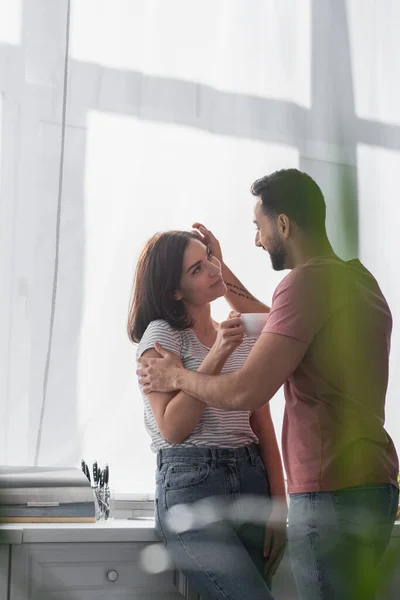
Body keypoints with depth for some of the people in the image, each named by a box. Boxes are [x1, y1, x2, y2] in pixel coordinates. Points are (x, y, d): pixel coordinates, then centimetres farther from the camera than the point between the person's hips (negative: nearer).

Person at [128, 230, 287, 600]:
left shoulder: (244, 336, 15)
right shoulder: (162, 334, -2)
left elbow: (263, 427, 12)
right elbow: (172, 428, -12)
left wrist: (278, 506, 2)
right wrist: (216, 356, -17)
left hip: (252, 481, 6)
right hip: (191, 486, -6)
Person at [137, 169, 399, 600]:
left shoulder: (306, 281, -14)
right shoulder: (359, 280, 16)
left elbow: (247, 392, -19)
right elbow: (283, 331, 32)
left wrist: (176, 377, -1)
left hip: (331, 491, -10)